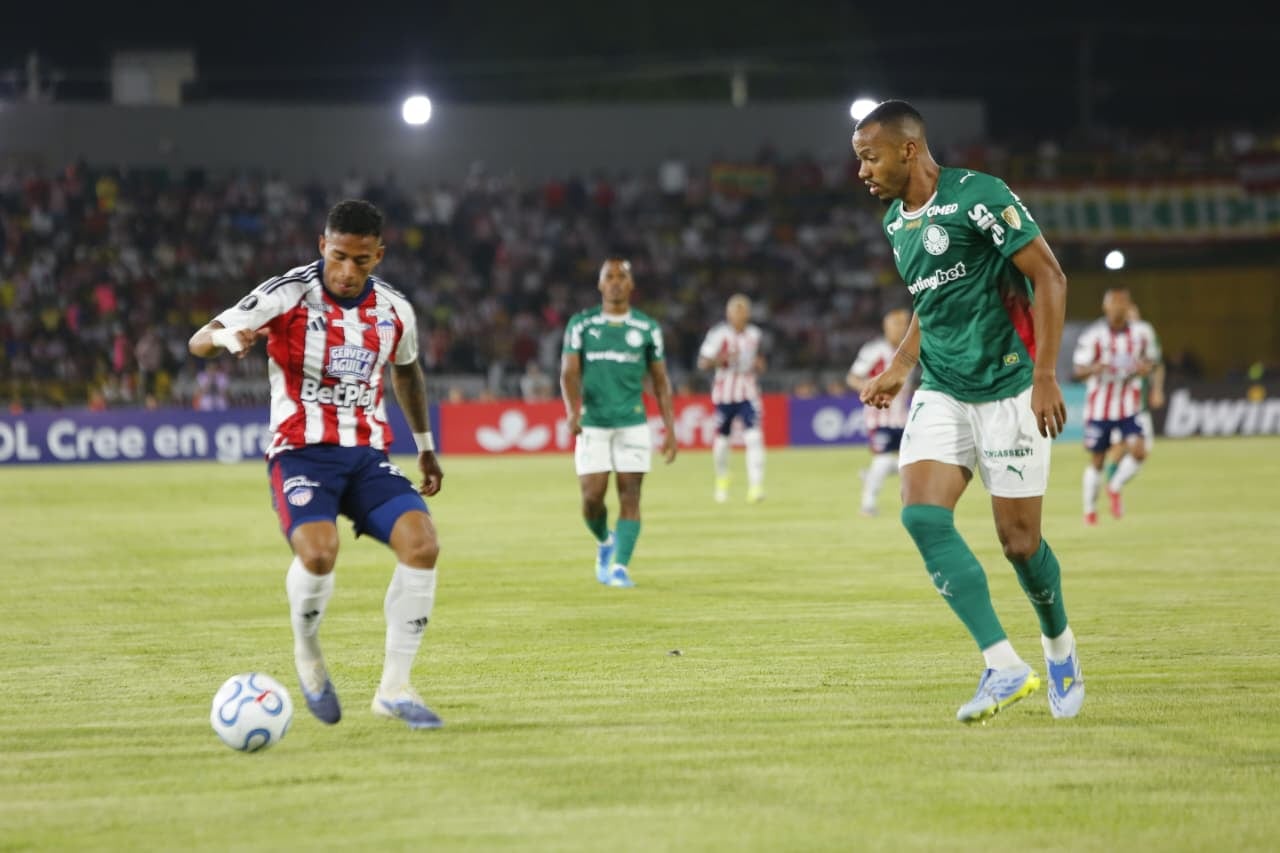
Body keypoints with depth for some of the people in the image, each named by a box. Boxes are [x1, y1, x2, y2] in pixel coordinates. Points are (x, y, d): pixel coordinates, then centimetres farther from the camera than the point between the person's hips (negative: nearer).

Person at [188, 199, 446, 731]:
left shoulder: (394, 311, 5)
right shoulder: (287, 295, -9)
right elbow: (198, 342, -10)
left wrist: (425, 445, 31)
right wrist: (229, 336, -34)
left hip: (368, 455, 4)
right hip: (300, 453, -4)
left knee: (422, 544, -23)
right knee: (318, 550, -33)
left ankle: (394, 688, -9)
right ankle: (307, 656, 0)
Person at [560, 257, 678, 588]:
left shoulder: (647, 328, 5)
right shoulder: (581, 324, 3)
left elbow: (661, 381, 9)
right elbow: (569, 372, -5)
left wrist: (670, 429, 3)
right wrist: (573, 410, -24)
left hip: (633, 424, 0)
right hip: (592, 424, 0)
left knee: (630, 496, -7)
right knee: (592, 497, -5)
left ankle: (620, 567, -5)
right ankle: (604, 542, 25)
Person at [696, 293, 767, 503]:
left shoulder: (756, 335, 7)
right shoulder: (719, 334, -6)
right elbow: (702, 363, -6)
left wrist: (759, 365, -1)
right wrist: (719, 360, -25)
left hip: (749, 394, 2)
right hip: (724, 394, -2)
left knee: (754, 438, -16)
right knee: (721, 440, 7)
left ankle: (755, 486, -19)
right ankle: (722, 480, 35)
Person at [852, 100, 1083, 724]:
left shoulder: (978, 198, -14)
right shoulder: (895, 222, 11)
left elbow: (1049, 278, -14)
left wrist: (1044, 376, -19)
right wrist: (900, 367, 15)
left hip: (1008, 390, -7)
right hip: (941, 392, 7)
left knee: (1018, 539, -2)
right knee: (922, 515, -14)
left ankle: (1059, 645, 28)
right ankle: (1004, 668, -13)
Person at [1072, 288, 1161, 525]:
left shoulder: (1142, 333, -1)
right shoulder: (1093, 336, -11)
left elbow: (1152, 360, 14)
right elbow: (1079, 370, -13)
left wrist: (1146, 367, -10)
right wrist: (1094, 369, -36)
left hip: (1129, 406, 2)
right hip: (1099, 407, -2)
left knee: (1138, 451, -15)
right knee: (1097, 461, 6)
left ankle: (1115, 487, 14)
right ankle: (1089, 509, 26)